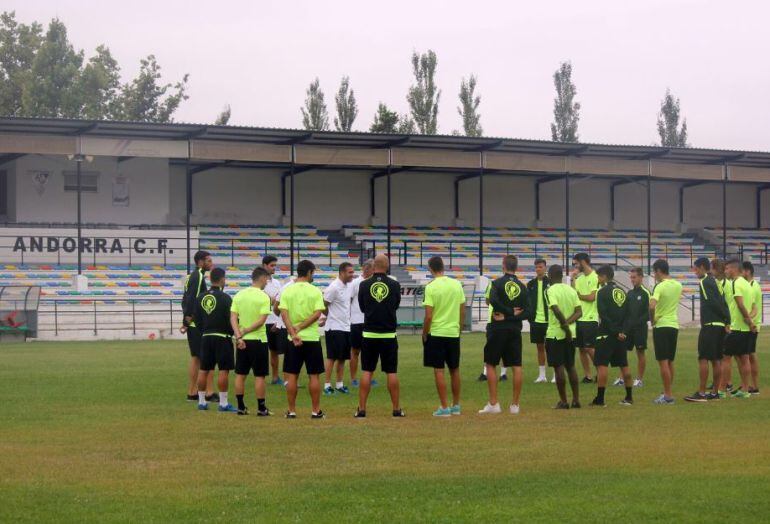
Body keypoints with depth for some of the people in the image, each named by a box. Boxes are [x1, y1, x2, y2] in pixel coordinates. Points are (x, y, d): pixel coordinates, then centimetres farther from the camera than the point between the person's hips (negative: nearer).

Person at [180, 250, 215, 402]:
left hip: (192, 324, 10)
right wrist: (187, 320, -17)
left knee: (195, 358, 12)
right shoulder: (198, 277, -14)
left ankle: (192, 392, 14)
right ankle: (209, 393, -7)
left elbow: (186, 300, 17)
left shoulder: (191, 276, 16)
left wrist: (186, 320, 13)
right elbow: (192, 300, -20)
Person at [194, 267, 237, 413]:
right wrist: (232, 332, 5)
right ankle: (223, 403, -4)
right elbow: (230, 319, -13)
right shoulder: (225, 298, -12)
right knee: (224, 370, -3)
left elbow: (196, 319, 9)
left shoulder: (201, 297, 6)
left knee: (203, 370, 11)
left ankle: (201, 401, 16)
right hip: (222, 337, -6)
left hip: (205, 337, 6)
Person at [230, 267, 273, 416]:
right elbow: (261, 320, -18)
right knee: (259, 376, 2)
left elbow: (233, 318, -2)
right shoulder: (263, 297, -10)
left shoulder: (239, 295, 4)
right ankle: (261, 408, 5)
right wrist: (246, 331, -12)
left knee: (240, 374, 11)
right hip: (258, 340, -5)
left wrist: (239, 336, -8)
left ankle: (241, 407, 13)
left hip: (242, 341, 5)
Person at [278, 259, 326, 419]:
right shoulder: (315, 291, -5)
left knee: (292, 375, 6)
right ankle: (316, 411, 7)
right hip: (312, 338, -2)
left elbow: (284, 314, -8)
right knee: (314, 375, 5)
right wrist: (300, 328, -11)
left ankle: (291, 411, 7)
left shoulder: (287, 290, 0)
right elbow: (317, 314, -13)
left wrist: (293, 334, -12)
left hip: (293, 339, 2)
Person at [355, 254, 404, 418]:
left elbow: (362, 307, 9)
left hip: (369, 334, 0)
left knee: (366, 372, 5)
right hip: (389, 335, 0)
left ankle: (361, 409, 2)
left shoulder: (364, 285, -4)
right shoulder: (395, 285, -4)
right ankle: (397, 409, 8)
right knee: (391, 372, 6)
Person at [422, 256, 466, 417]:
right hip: (454, 333, 5)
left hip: (436, 333, -5)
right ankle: (456, 405, 22)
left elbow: (428, 316, -14)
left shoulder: (431, 287, -12)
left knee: (439, 370, 0)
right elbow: (463, 311, 7)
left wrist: (424, 334, -1)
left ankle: (444, 407, -2)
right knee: (454, 370, 15)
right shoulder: (457, 285, 2)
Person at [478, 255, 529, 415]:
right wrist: (513, 315, -5)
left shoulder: (497, 283, -5)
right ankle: (515, 405, 4)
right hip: (515, 330, 3)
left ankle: (493, 403, 1)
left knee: (491, 365, 6)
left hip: (498, 329, -3)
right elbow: (527, 312, 1)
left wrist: (508, 313, -13)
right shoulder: (522, 286, 6)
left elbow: (493, 300, -23)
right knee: (516, 367, 4)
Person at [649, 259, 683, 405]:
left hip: (661, 326, -7)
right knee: (670, 362, 14)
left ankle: (668, 395, -6)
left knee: (663, 362, -5)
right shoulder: (678, 286, 6)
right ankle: (668, 393, 19)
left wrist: (652, 320, -11)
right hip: (674, 325, 7)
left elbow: (652, 306, -27)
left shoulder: (660, 287, -14)